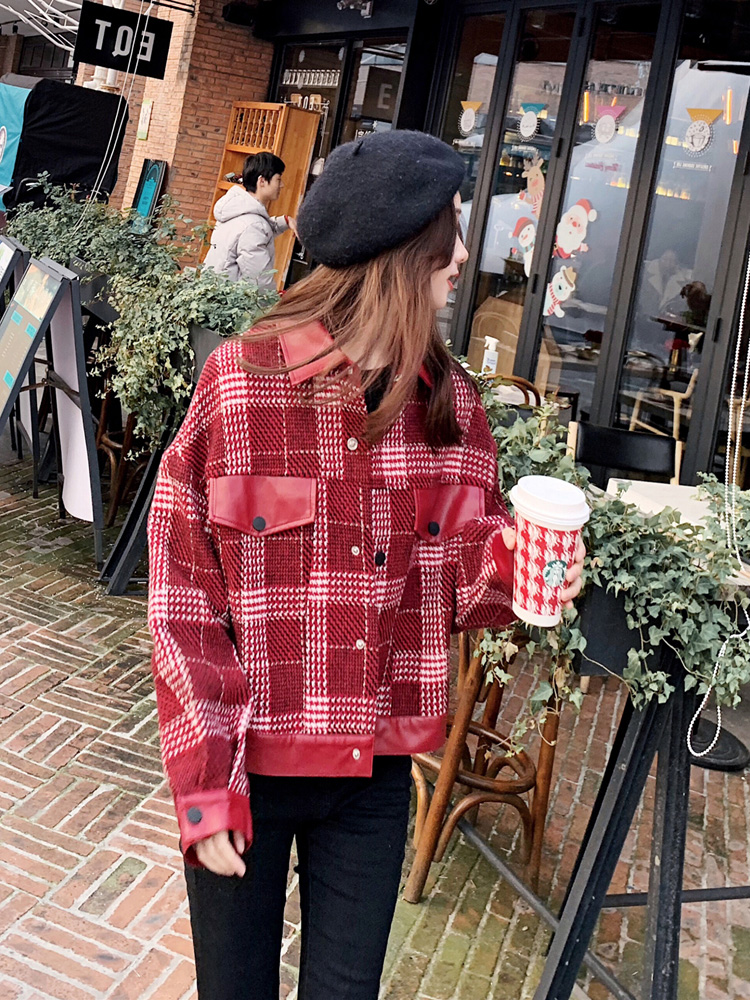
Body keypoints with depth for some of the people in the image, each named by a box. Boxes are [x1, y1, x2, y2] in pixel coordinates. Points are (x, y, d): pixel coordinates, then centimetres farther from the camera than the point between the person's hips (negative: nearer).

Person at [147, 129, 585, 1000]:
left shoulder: (449, 399, -2)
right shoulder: (239, 381, -13)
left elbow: (457, 573, 5)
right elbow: (182, 595, -9)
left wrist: (511, 564, -18)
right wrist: (205, 788, -10)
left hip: (377, 767, 3)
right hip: (248, 761, -2)